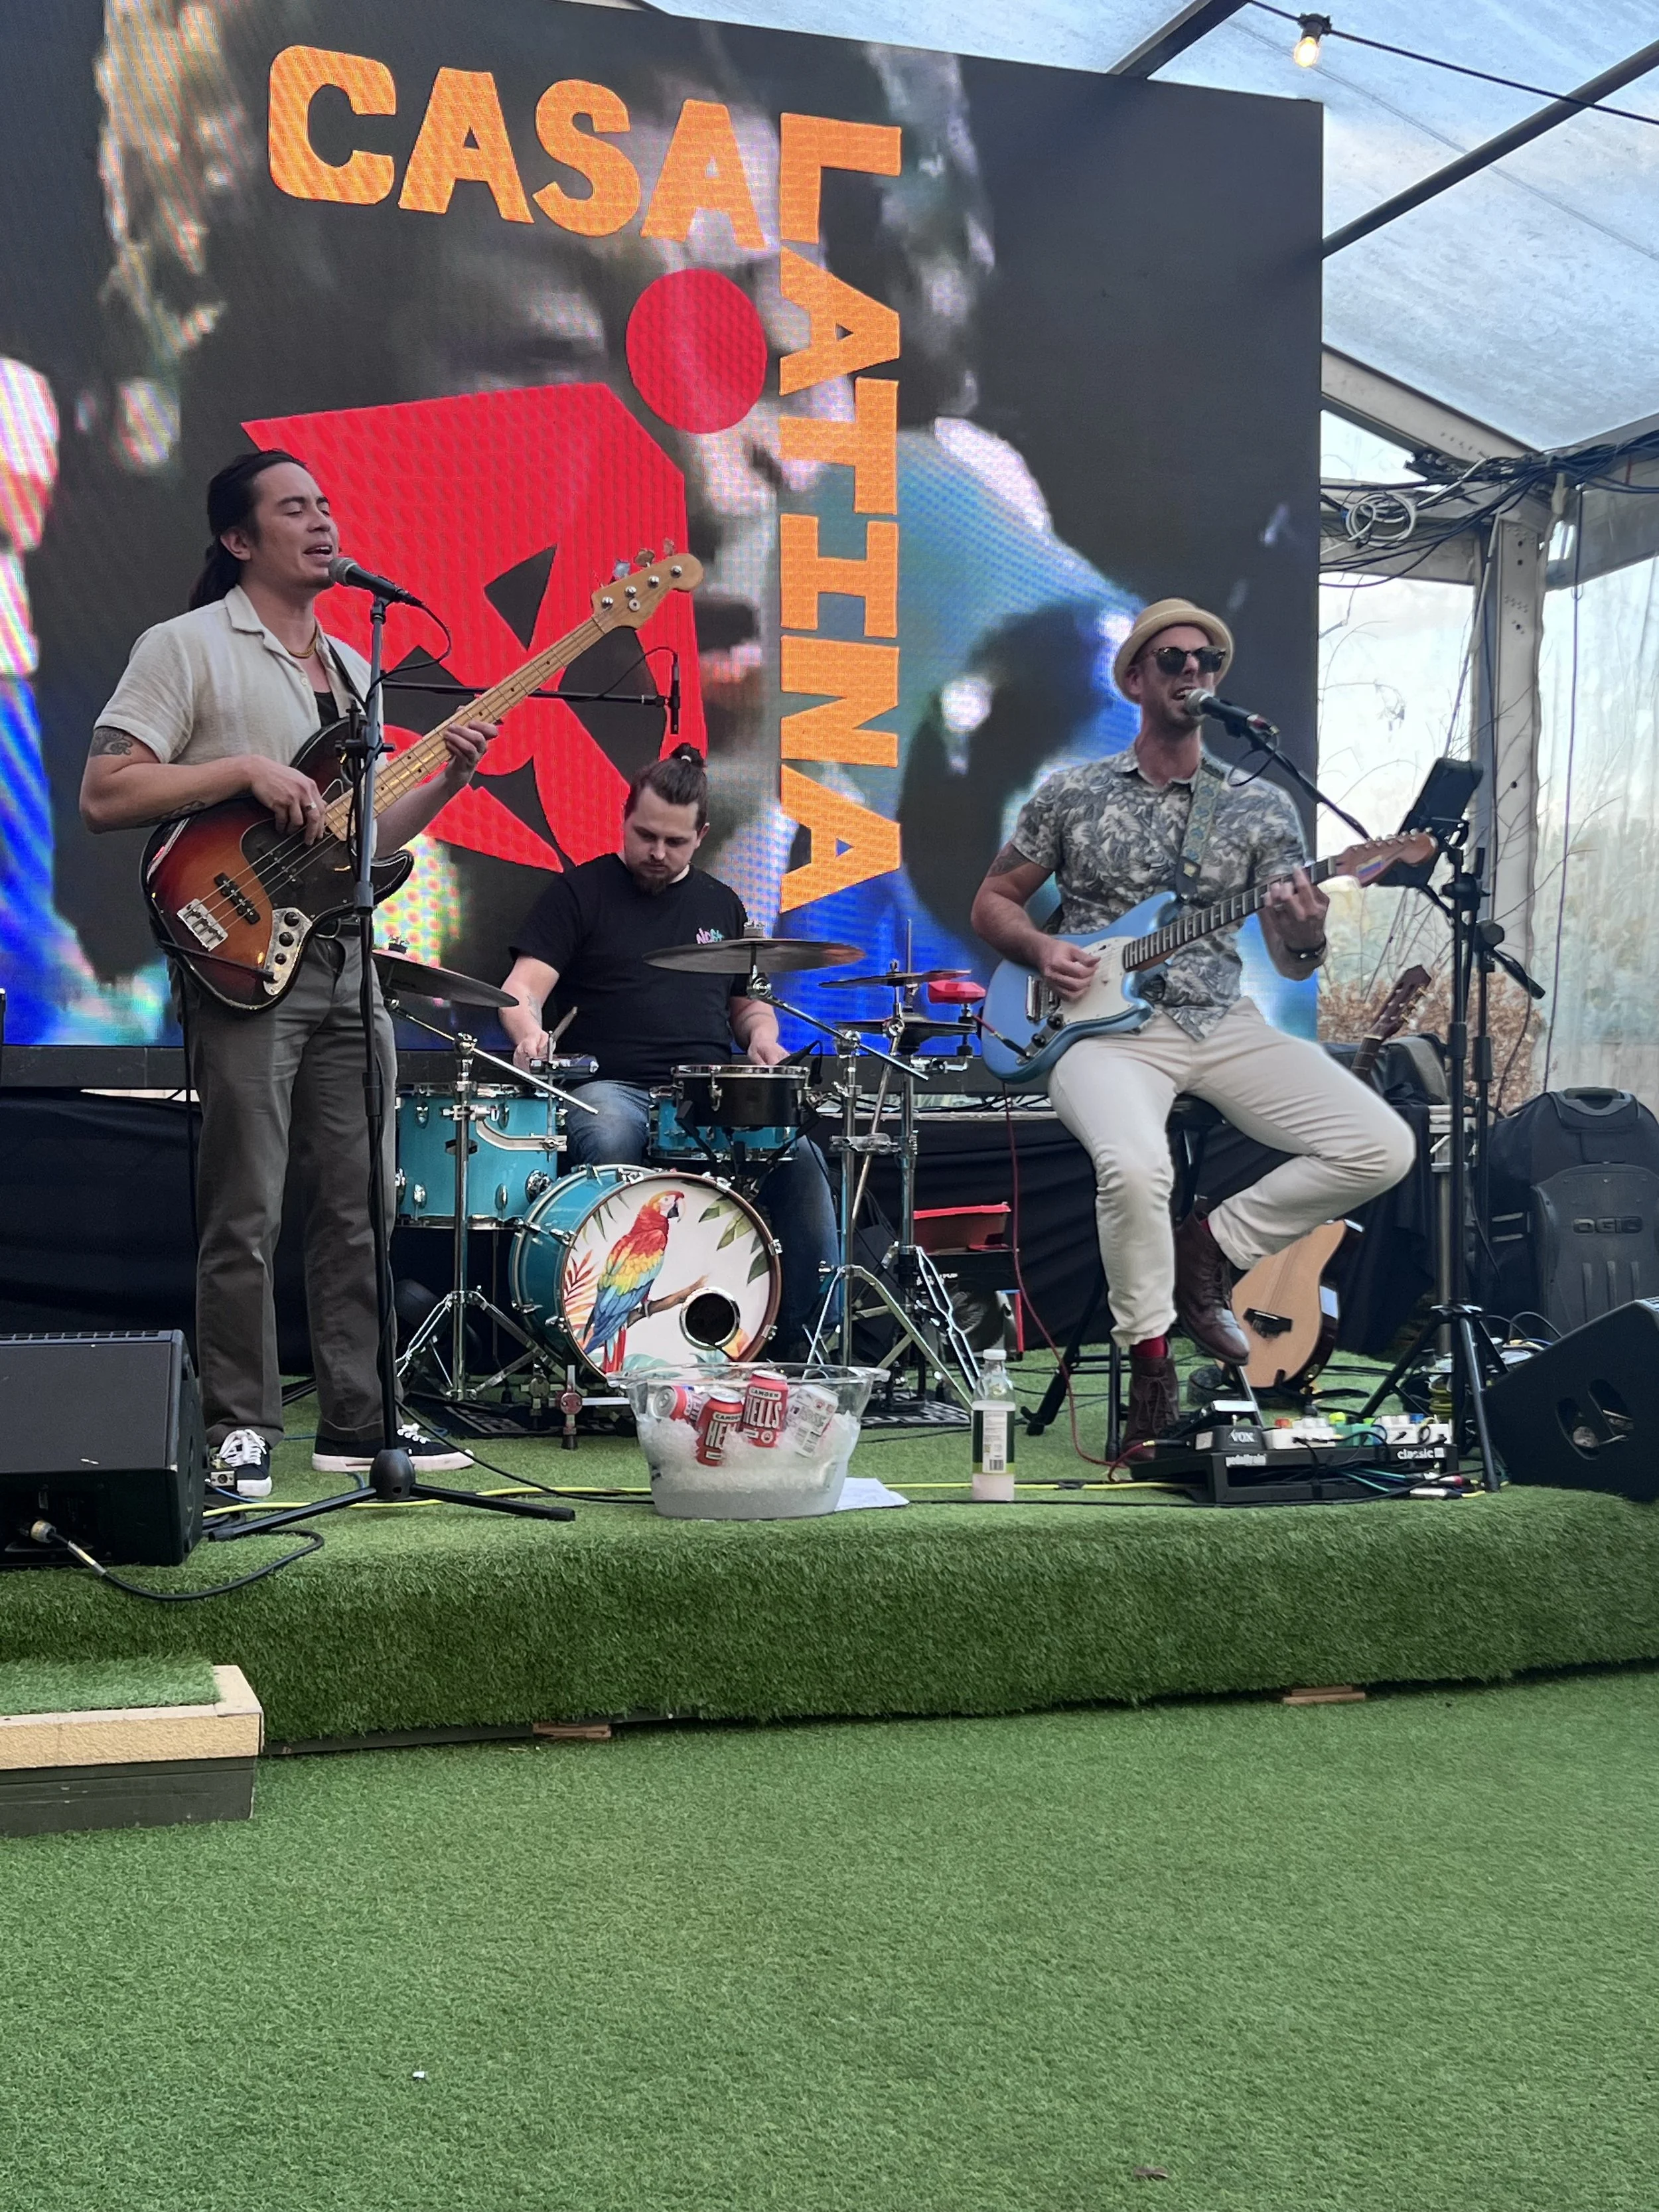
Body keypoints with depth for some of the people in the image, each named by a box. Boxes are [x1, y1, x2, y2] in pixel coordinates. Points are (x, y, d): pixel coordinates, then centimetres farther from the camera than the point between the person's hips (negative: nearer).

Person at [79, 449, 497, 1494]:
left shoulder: (352, 666, 20)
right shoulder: (187, 647, -2)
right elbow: (103, 795, -10)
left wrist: (446, 781, 6)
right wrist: (245, 768, -17)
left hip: (347, 955, 7)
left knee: (362, 1207, 8)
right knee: (246, 1217, -4)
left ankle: (361, 1420, 17)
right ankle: (243, 1430, 7)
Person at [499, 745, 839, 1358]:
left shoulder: (720, 905, 21)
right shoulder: (580, 892, 6)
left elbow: (749, 1002, 28)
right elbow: (524, 987, -4)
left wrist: (762, 1038, 4)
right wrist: (530, 1032, -27)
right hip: (612, 1088, -3)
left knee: (798, 1152, -23)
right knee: (608, 1142, -39)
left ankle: (802, 1336, -16)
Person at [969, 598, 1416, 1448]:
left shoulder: (1262, 807, 8)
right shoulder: (1071, 794, 5)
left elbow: (1290, 962, 6)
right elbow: (992, 900, 14)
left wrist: (1303, 938, -18)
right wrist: (1040, 948, -7)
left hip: (1221, 1025, 3)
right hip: (1106, 1027, -3)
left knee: (1382, 1147, -16)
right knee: (1135, 1167, -36)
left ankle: (1211, 1249, 5)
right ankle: (1149, 1357, -9)